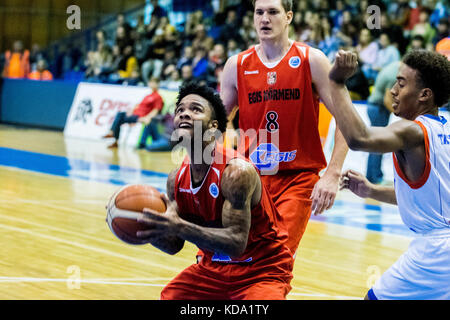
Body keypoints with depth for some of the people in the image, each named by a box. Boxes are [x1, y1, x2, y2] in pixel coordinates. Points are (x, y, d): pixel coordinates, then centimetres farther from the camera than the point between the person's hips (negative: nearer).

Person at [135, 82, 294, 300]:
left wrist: (179, 227, -42)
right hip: (212, 267, 7)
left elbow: (236, 244, -32)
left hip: (261, 270, -7)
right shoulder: (176, 179, -4)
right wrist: (144, 227, -18)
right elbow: (174, 245, 3)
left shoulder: (237, 172, -25)